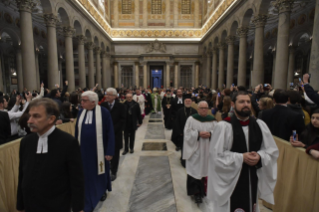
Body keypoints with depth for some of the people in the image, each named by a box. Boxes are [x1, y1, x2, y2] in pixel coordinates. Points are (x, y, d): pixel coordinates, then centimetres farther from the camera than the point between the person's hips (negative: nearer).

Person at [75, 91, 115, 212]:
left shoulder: (104, 112, -15)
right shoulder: (81, 112, -2)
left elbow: (110, 133, -14)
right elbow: (77, 131, 5)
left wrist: (110, 151, -15)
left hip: (99, 150, -3)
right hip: (84, 149, 3)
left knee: (100, 171, 20)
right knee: (86, 174, 12)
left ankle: (102, 191, 47)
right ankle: (88, 201, 32)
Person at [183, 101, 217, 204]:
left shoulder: (212, 120, 4)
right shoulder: (191, 119, -5)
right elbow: (187, 133, -7)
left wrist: (210, 134, -15)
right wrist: (198, 133, -19)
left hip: (208, 149, 3)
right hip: (195, 149, -3)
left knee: (205, 168, 12)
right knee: (195, 170, -1)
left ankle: (203, 189, 32)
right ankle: (196, 192, 11)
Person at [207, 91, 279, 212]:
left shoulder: (260, 125, 1)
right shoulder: (223, 126, -16)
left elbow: (272, 150, 5)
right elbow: (217, 155, -16)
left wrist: (260, 156, -14)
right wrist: (241, 157, -21)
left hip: (253, 178, 5)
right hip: (230, 179, -5)